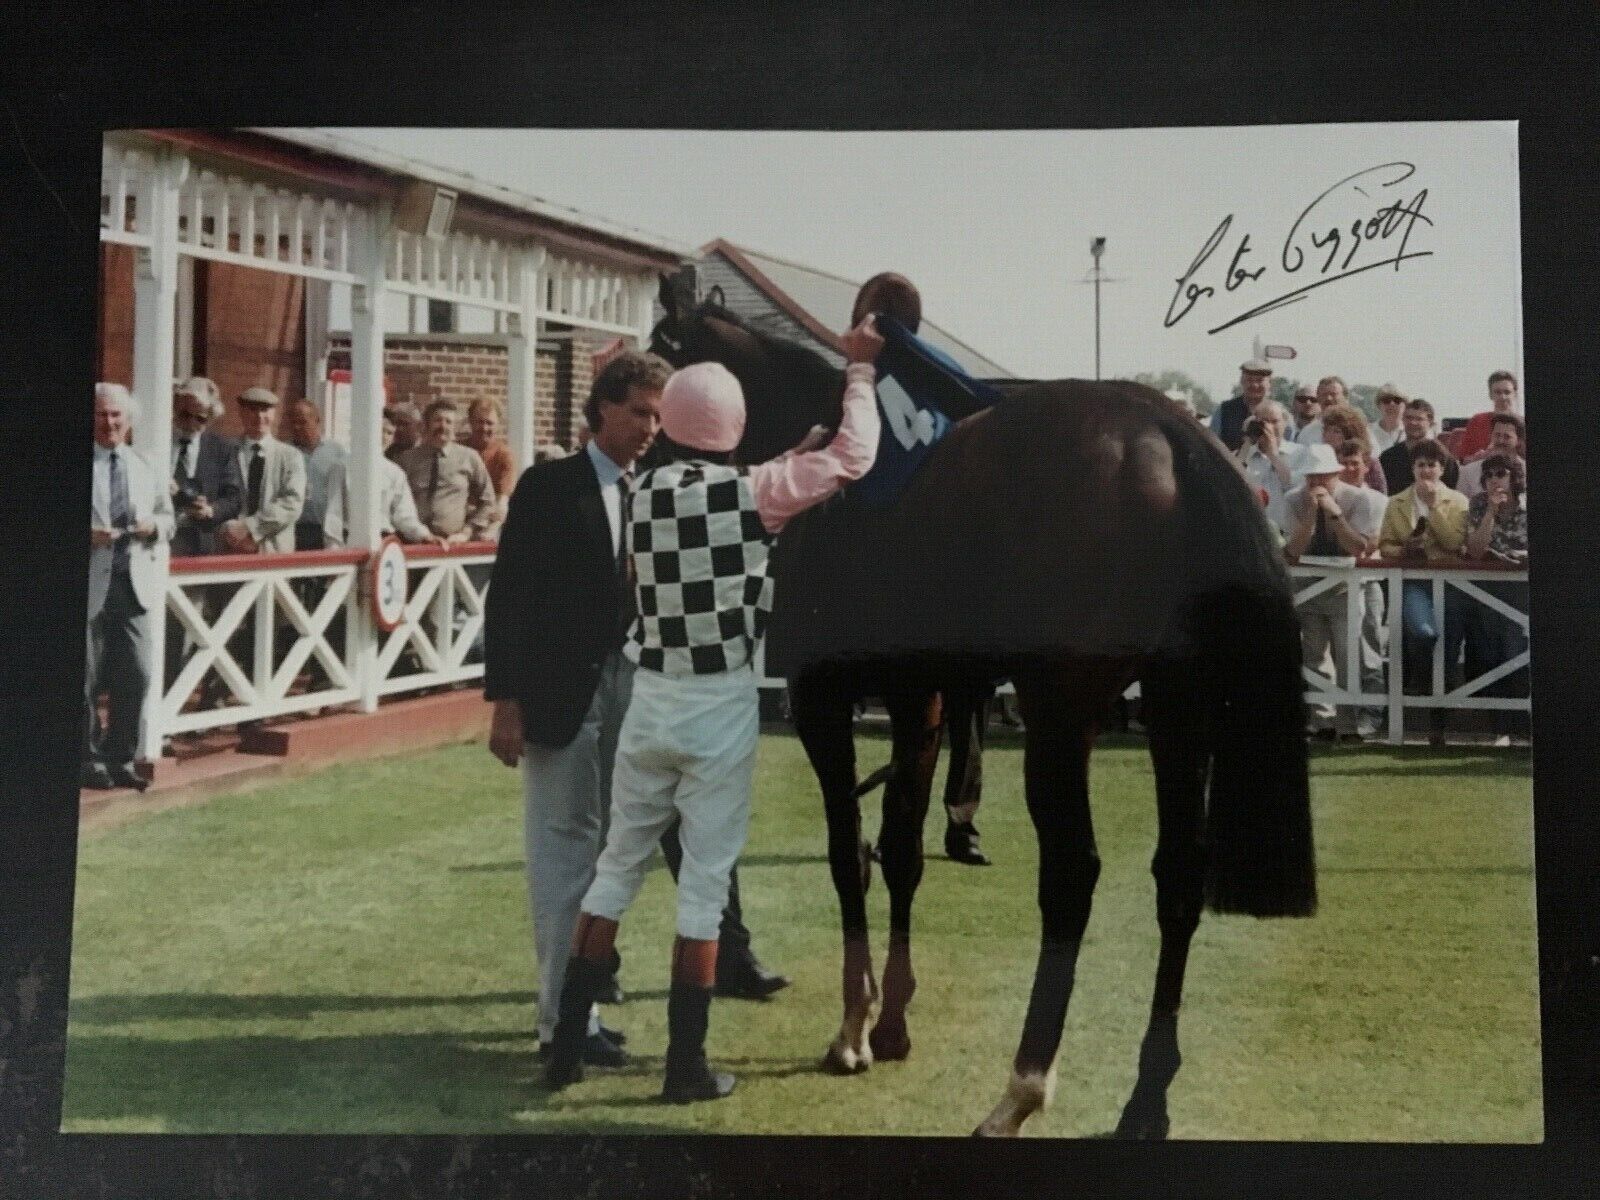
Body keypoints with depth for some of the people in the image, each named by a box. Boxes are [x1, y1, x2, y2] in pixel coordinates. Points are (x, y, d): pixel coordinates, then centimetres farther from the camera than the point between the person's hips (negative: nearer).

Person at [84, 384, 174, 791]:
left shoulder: (145, 467, 14)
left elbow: (167, 518, 20)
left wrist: (153, 526, -3)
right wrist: (85, 534, -20)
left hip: (134, 584, 4)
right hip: (89, 585, -4)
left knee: (135, 677, 3)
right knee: (85, 679, 4)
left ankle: (119, 759, 17)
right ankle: (86, 760, 17)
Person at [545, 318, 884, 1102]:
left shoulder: (647, 493, 4)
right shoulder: (748, 492, -10)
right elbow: (853, 456, -7)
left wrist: (796, 448, 24)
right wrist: (860, 369, 5)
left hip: (652, 699, 5)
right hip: (722, 706, -4)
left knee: (618, 863, 13)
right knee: (704, 881, 1)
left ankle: (567, 1042, 16)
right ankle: (686, 1064, 5)